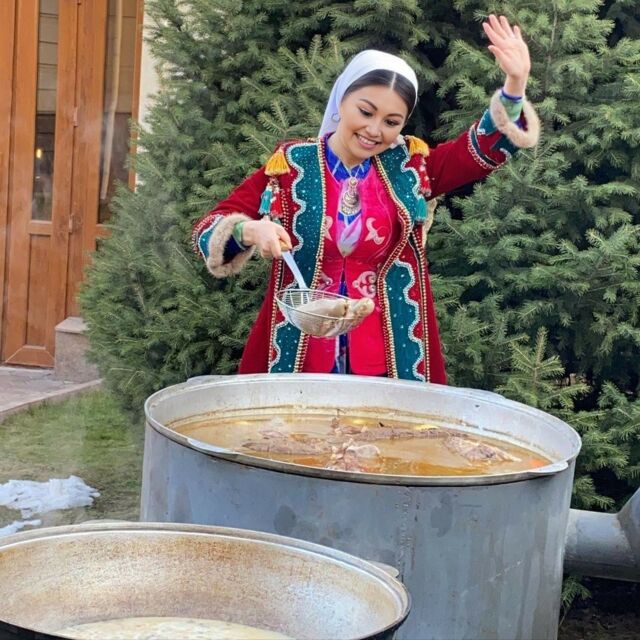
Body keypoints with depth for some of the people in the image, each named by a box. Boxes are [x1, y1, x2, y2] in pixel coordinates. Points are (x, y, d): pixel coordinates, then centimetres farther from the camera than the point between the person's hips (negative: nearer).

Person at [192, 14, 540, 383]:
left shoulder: (409, 166, 2)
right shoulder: (291, 166, -4)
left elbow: (487, 147, -4)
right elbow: (209, 229, -6)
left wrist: (515, 85, -20)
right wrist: (251, 230, -27)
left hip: (388, 358, 2)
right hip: (299, 355, -1)